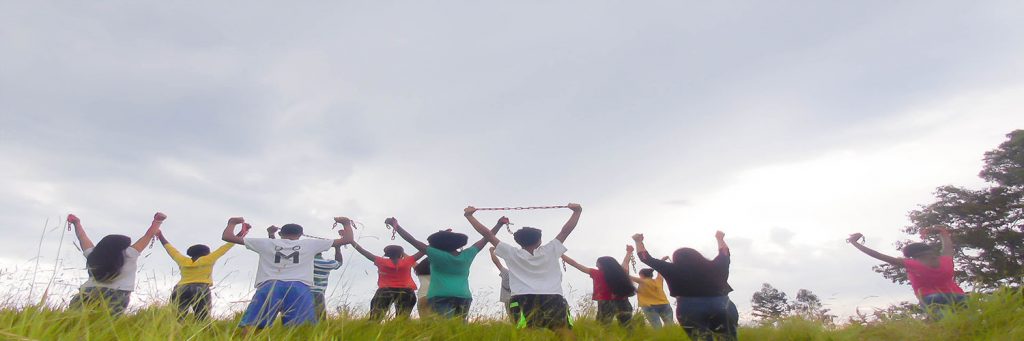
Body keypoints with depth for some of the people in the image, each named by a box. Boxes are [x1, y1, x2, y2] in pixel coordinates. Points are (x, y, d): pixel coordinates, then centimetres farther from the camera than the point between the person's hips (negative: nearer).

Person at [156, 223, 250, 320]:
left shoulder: (182, 261, 17)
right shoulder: (208, 260, 8)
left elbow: (169, 248, 31)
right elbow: (225, 247, 11)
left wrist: (160, 235, 46)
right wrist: (242, 233, 16)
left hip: (181, 290, 3)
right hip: (201, 290, -3)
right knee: (202, 322, -8)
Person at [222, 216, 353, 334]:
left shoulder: (266, 243, 28)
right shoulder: (309, 244, 26)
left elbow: (227, 236, 35)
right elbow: (347, 239, 30)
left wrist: (232, 223, 54)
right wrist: (347, 223, 48)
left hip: (269, 287, 1)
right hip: (299, 288, 0)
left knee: (249, 329, -13)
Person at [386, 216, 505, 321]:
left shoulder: (437, 255, 0)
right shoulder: (467, 255, 10)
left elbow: (412, 240, 2)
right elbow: (486, 239, 20)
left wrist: (396, 226, 10)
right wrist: (499, 224, 29)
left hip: (440, 298, -4)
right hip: (464, 297, 4)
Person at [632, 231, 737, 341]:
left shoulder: (673, 271, -3)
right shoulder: (712, 267, 3)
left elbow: (646, 258, 5)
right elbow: (724, 253, 25)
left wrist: (638, 241, 20)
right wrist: (720, 238, 42)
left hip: (690, 312, -2)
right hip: (722, 308, 2)